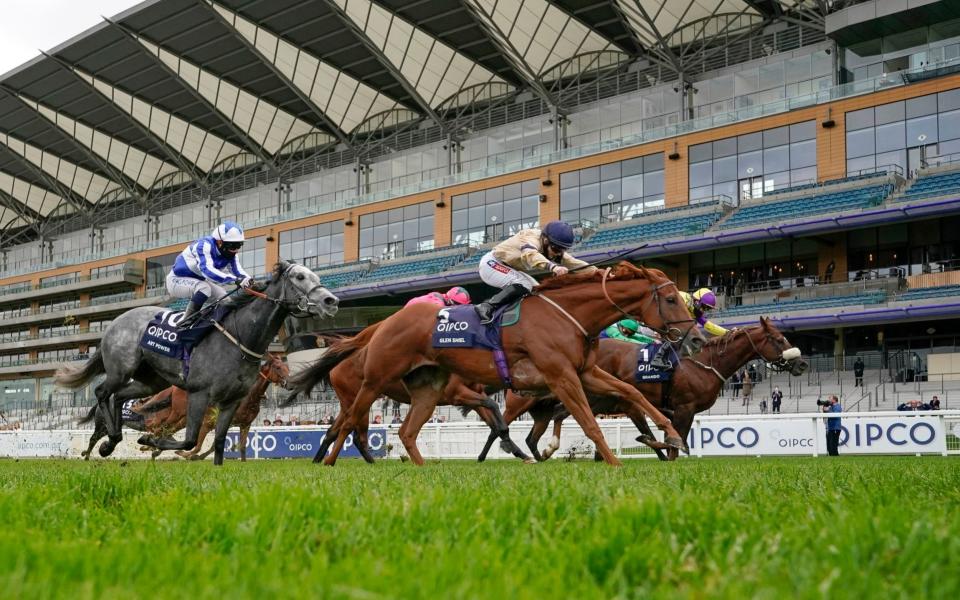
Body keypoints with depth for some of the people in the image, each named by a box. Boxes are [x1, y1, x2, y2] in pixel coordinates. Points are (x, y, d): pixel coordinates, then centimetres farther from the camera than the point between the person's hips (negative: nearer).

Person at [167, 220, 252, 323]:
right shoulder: (204, 245, -30)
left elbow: (237, 270, -15)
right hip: (177, 280, -8)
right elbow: (207, 270, -45)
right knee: (204, 288, -33)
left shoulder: (229, 252, -7)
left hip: (198, 282, 8)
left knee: (223, 297, -1)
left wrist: (250, 281, -37)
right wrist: (235, 280, -55)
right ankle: (185, 322, -33)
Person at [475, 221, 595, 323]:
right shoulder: (531, 238, -30)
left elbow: (571, 262, -6)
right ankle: (487, 307, -27)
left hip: (509, 269, 9)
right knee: (523, 286, -27)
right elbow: (530, 255, -51)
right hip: (491, 264, -9)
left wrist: (591, 269, -25)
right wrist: (553, 267, -68)